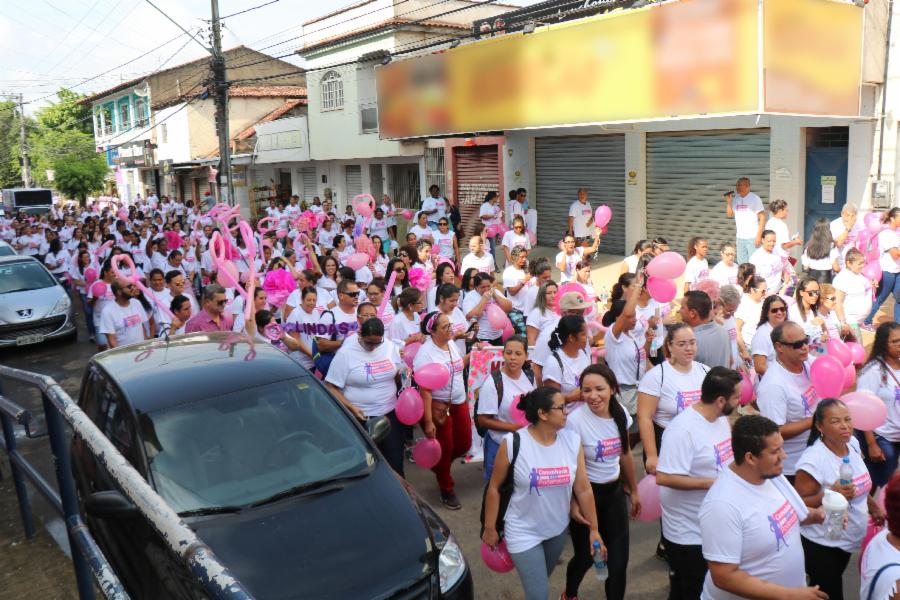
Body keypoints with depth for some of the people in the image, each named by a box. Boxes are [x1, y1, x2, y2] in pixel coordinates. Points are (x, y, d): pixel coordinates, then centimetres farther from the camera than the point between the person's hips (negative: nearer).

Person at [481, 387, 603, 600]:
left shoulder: (573, 441, -10)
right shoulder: (513, 443, -22)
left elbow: (583, 489, -4)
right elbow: (494, 487, -11)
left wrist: (593, 529, 0)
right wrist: (490, 528, -5)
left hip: (558, 529, 4)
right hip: (524, 533, -4)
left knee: (541, 583, 24)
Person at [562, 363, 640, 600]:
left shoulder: (620, 413, -5)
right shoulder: (575, 420, -22)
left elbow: (625, 454, 9)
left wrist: (634, 491, 17)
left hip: (615, 491, 4)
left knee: (618, 560, 2)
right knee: (586, 556, 11)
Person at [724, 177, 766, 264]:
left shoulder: (754, 198, -6)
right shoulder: (735, 199, 9)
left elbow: (762, 217, -7)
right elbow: (730, 214, 15)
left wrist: (759, 235, -14)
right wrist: (729, 202, -1)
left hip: (752, 237, -6)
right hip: (739, 237, 6)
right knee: (741, 263, 12)